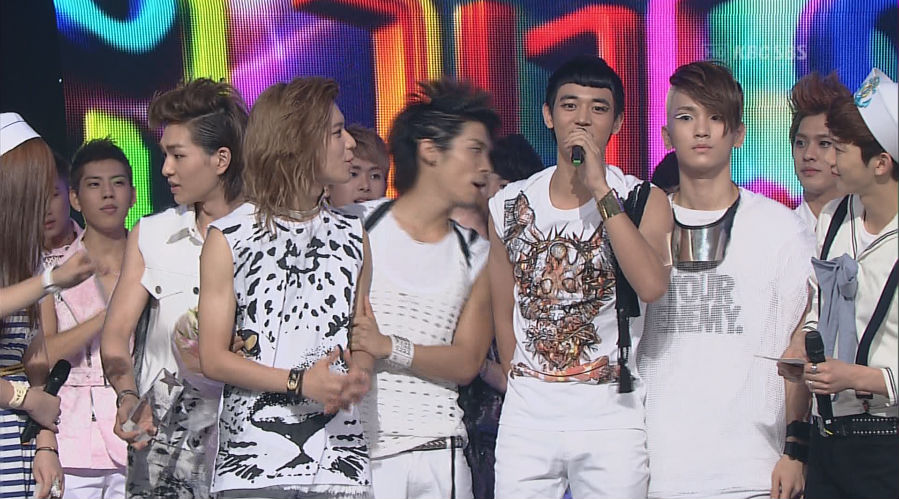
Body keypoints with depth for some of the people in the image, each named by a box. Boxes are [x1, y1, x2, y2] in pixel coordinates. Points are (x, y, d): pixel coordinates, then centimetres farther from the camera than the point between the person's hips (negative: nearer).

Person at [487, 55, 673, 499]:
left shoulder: (644, 201, 0)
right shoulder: (509, 205, 8)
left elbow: (652, 286, -19)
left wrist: (601, 190, -18)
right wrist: (524, 388, 11)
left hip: (611, 413, -2)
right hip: (527, 412, 2)